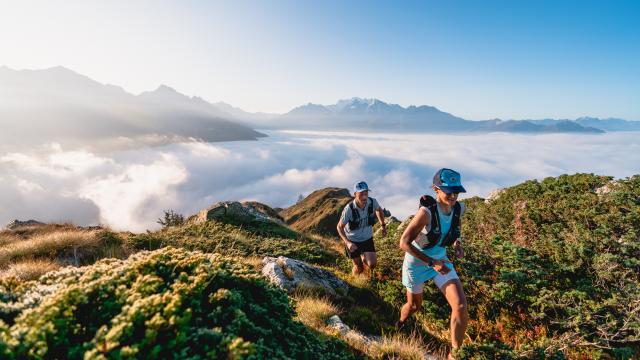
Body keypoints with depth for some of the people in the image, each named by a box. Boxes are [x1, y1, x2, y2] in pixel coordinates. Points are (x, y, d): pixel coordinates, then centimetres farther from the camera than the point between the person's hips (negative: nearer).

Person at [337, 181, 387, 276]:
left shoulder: (372, 202, -20)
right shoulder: (349, 209, -30)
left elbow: (379, 210, 6)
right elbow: (340, 227, -17)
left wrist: (383, 225, 11)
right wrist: (347, 243, -28)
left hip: (367, 238, 3)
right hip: (353, 241, -2)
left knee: (372, 264, -13)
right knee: (359, 268, 6)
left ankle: (364, 258, 24)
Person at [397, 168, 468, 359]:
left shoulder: (459, 209, -13)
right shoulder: (426, 211, -32)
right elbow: (404, 243, -28)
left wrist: (457, 243, -6)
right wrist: (431, 262, -29)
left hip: (440, 260, 4)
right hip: (416, 263, -4)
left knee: (461, 306, -12)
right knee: (414, 306, 18)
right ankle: (400, 324, 56)